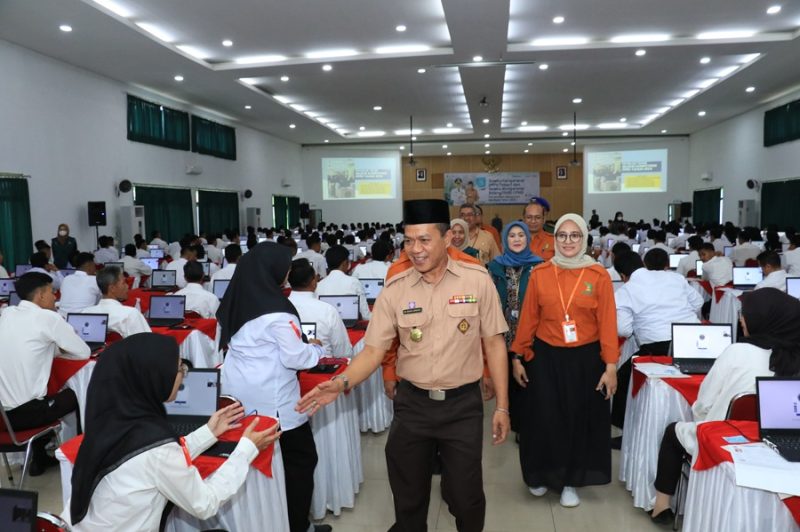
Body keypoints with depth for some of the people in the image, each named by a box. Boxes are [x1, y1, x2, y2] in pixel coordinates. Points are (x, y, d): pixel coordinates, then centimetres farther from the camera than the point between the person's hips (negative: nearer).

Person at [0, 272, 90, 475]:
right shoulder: (47, 317, -11)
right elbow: (84, 352, -4)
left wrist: (51, 347, 13)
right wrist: (57, 348, 13)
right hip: (24, 413, -6)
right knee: (76, 395, 19)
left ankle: (40, 459, 37)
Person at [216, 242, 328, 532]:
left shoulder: (236, 300, 2)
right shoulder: (276, 310, -21)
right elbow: (295, 358, -18)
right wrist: (317, 348, 2)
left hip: (239, 395, 8)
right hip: (272, 401, -7)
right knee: (299, 461, 8)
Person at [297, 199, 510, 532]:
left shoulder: (477, 281, -8)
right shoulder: (395, 289, -5)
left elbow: (494, 344, -2)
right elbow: (374, 349, -5)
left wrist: (502, 406, -2)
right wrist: (342, 383, -22)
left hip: (463, 404, -1)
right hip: (411, 403, 2)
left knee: (465, 495, 12)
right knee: (408, 495, 17)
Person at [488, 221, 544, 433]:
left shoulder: (538, 265, 0)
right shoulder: (496, 266, 3)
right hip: (504, 331, 2)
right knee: (507, 377, 9)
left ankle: (523, 423, 16)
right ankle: (512, 421, 25)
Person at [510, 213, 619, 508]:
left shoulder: (599, 275, -5)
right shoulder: (540, 273, -2)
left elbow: (607, 322, -6)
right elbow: (528, 318, 1)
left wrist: (610, 365, -9)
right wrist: (518, 356, 2)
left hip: (585, 359, 0)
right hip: (546, 357, 1)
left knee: (579, 420, 11)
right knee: (544, 419, 7)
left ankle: (570, 480, 30)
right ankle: (542, 474, 31)